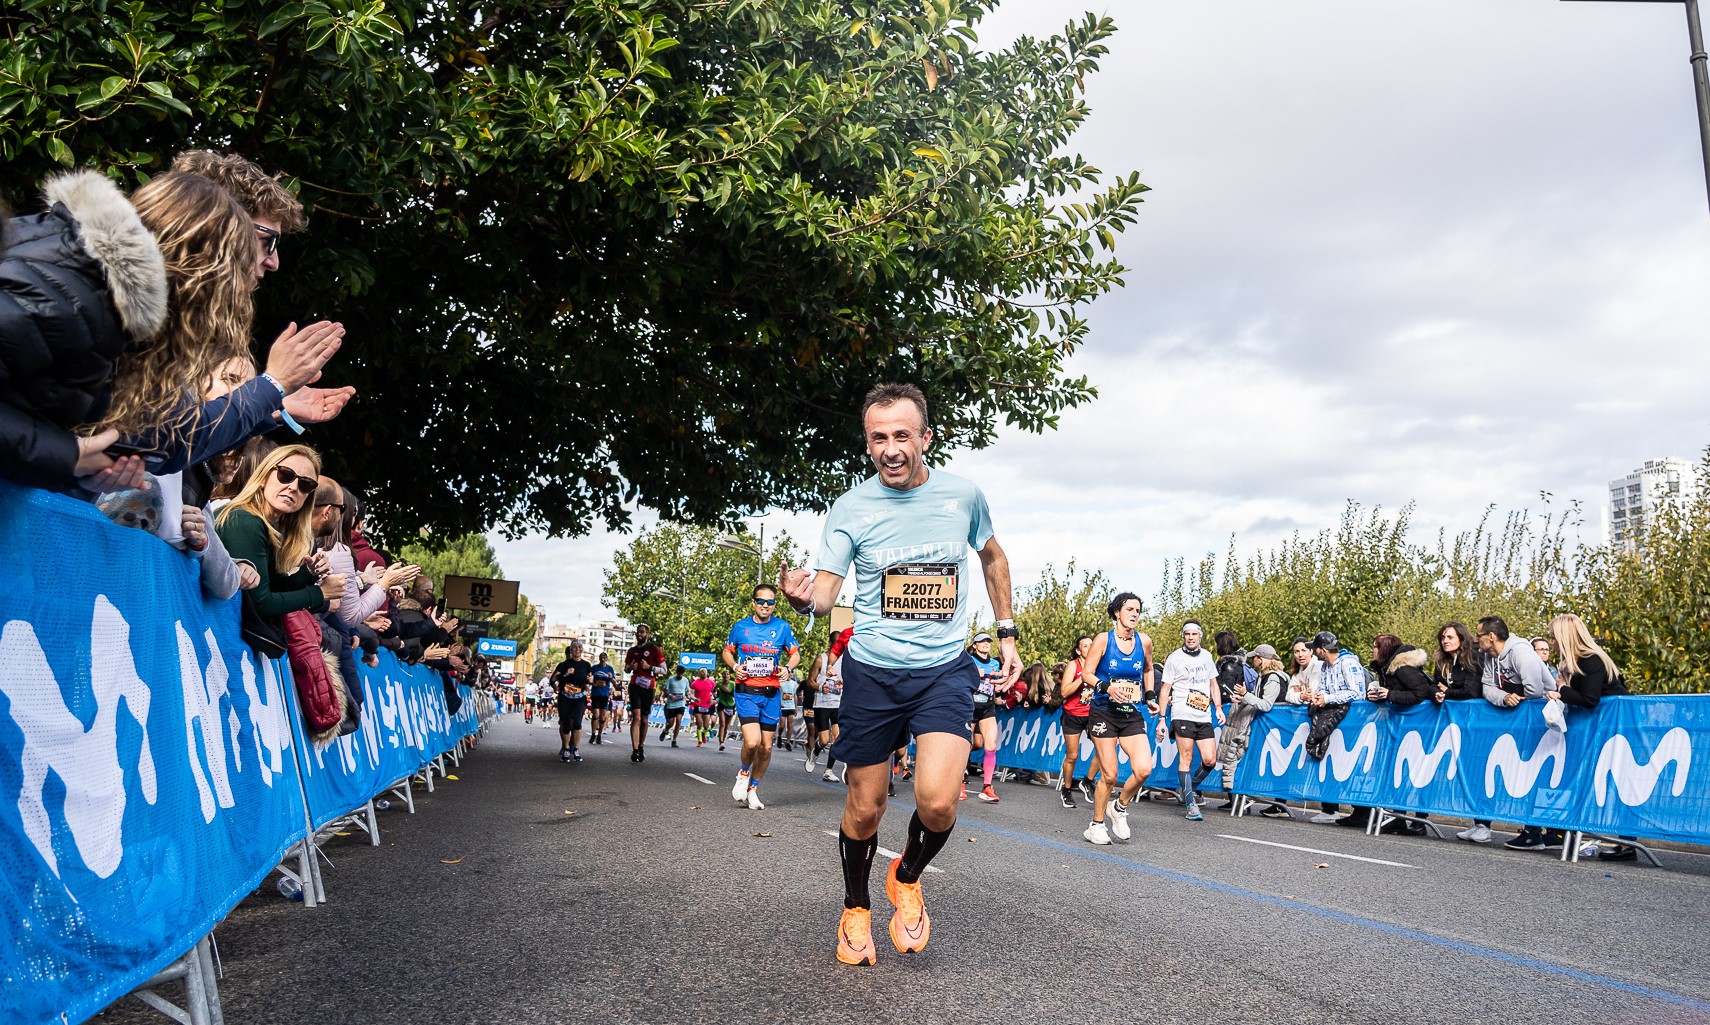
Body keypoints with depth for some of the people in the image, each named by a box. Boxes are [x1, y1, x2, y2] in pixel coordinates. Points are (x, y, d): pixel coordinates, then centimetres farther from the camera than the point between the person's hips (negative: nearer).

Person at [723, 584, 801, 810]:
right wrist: (734, 667, -7)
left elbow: (795, 654, 12)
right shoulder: (740, 626, 2)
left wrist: (788, 668, -9)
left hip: (771, 695, 2)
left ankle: (753, 789, 25)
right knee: (752, 742, -19)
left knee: (766, 747, 5)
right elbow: (727, 651, 14)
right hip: (746, 692, -2)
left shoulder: (782, 628, 3)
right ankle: (743, 774, 13)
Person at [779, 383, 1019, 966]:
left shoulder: (963, 495, -1)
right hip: (871, 671, 0)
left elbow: (992, 557, 18)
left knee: (937, 802, -19)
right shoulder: (851, 507, -5)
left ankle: (907, 877, 14)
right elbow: (826, 590, -9)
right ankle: (856, 910, 36)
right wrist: (805, 597, -32)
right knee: (864, 808, 9)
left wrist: (1007, 632, 14)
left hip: (945, 670, 0)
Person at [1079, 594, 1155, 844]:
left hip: (1132, 715, 3)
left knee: (1143, 770, -13)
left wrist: (1148, 695, 13)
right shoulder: (1103, 640, -6)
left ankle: (1120, 808, 15)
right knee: (1109, 775, -3)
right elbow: (1086, 674, -7)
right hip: (1104, 713, -3)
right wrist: (1107, 687, -23)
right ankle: (1096, 825, 17)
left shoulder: (1144, 641, 4)